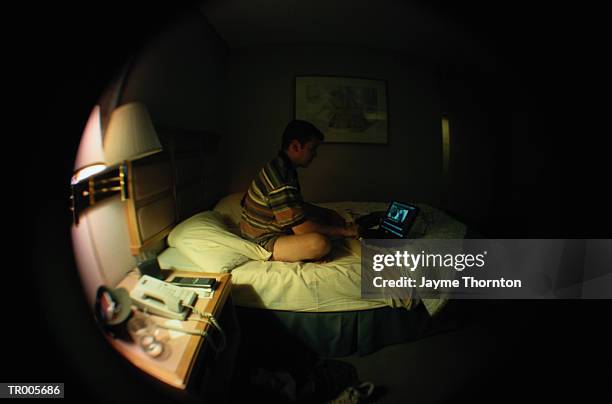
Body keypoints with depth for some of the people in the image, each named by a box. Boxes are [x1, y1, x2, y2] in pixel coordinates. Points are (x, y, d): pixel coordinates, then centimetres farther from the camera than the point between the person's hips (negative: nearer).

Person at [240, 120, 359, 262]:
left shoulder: (279, 166, 5)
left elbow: (299, 206, 20)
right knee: (320, 243, -36)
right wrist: (344, 231, -15)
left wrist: (327, 213, 9)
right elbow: (302, 229, -26)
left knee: (334, 218, 16)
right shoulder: (281, 179, -28)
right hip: (263, 242, -10)